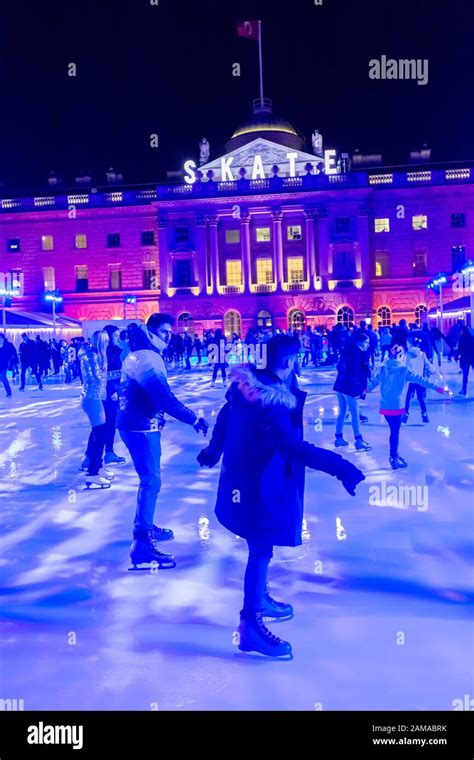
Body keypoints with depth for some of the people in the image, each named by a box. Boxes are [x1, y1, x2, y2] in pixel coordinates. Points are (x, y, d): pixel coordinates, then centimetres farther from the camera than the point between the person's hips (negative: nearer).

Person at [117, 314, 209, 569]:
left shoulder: (142, 354, 14)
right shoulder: (146, 358, -20)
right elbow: (164, 398, -29)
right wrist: (194, 419, -24)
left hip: (141, 424, 11)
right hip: (141, 426, -11)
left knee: (150, 477, 22)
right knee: (151, 481, -10)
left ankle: (145, 527, 37)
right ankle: (141, 545, -8)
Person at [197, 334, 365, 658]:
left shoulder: (246, 384, -2)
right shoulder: (268, 402, -31)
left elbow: (225, 416, 13)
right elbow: (294, 446, -39)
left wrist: (214, 449, 29)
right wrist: (341, 467, -42)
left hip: (244, 476, 10)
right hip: (258, 484, -10)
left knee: (261, 544, 24)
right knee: (261, 548, 3)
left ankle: (259, 599, 44)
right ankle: (250, 625, 16)